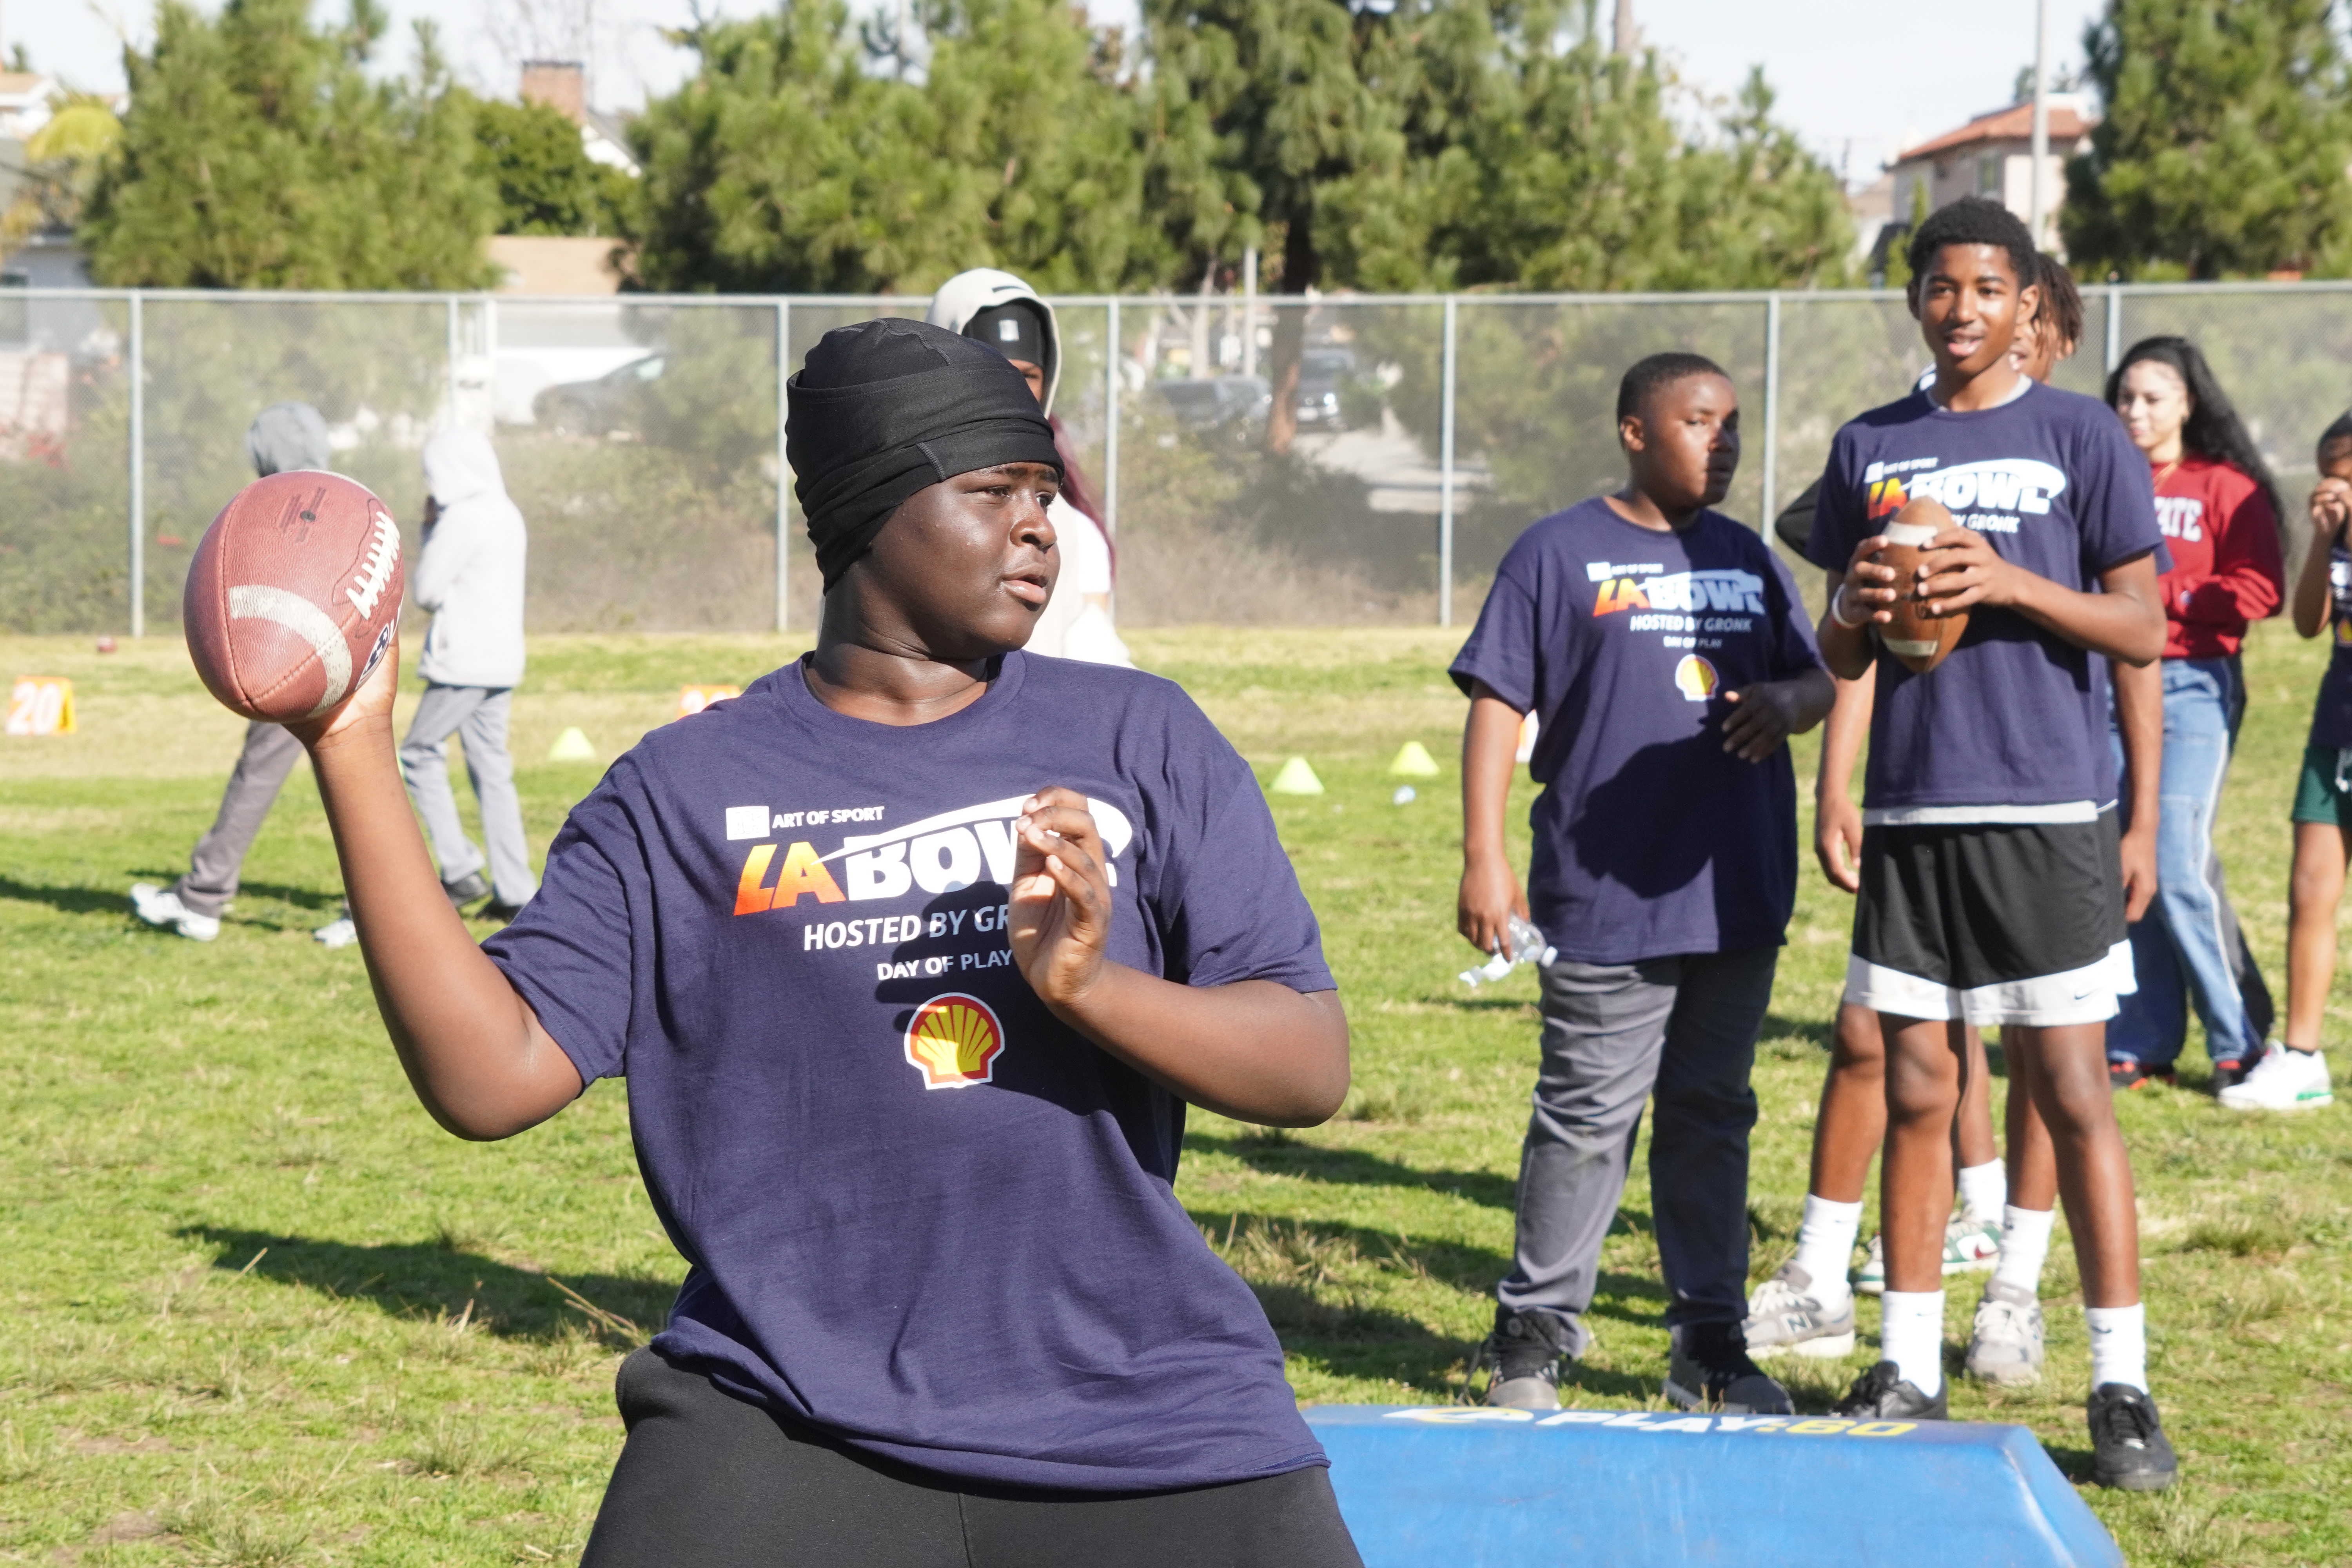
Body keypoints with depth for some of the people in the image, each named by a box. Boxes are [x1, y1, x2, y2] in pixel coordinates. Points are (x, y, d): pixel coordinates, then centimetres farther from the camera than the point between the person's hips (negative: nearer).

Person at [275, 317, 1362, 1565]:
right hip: (787, 1436, -1)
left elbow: (1312, 1070, 2)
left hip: (1147, 1428, 2)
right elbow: (489, 1076, -5)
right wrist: (355, 756, -10)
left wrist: (1093, 989, -17)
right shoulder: (684, 793, 5)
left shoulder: (1141, 740, 8)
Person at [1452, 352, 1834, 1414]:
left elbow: (1817, 680, 21)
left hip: (1739, 897, 5)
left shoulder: (1747, 560, 16)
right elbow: (1498, 705, -3)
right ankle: (1534, 1338, 8)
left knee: (1714, 1115, 11)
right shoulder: (1559, 554, 0)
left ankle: (1711, 1344, 18)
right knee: (1586, 1119, -3)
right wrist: (1485, 859, -10)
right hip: (1604, 898, -5)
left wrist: (1788, 700, -5)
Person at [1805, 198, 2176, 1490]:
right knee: (1917, 1094, 6)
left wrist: (2010, 583, -16)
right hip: (1911, 814, 3)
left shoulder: (2080, 438, 2)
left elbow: (2142, 630, -2)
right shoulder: (1870, 449, 13)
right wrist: (1856, 609, -7)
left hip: (2045, 813, -3)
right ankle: (1908, 1372, 13)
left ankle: (2122, 1387, 0)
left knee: (2070, 1093, -4)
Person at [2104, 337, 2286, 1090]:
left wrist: (2162, 593, -12)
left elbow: (2259, 591, -8)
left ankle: (2239, 1046, -1)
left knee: (2177, 867, -12)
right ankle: (2141, 1045, 11)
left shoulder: (2226, 488, 1)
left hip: (2191, 686, -4)